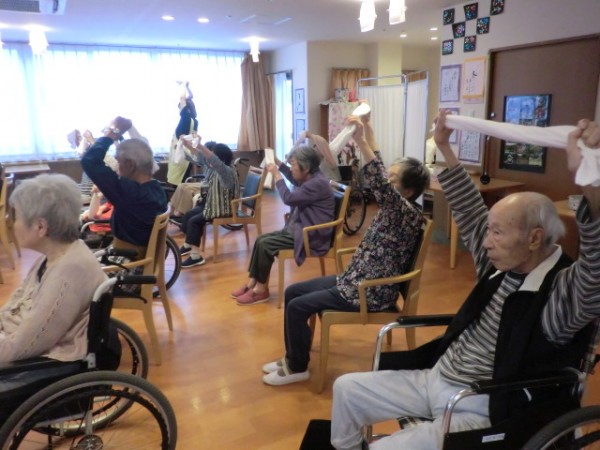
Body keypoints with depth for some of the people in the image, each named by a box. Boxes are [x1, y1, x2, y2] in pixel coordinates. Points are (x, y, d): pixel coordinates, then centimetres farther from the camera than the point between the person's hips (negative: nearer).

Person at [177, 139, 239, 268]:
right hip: (212, 204, 10)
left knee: (194, 221, -17)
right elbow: (201, 156, 11)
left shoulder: (227, 171, -22)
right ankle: (188, 245, 28)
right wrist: (188, 145, -2)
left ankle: (196, 256, -14)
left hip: (223, 209, -10)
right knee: (188, 215, 10)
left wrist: (199, 144, -44)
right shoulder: (214, 168, 6)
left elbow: (214, 160, -39)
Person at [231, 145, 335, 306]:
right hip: (299, 229, 10)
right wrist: (279, 164, 21)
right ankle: (252, 283, 4)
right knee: (260, 239, 2)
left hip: (310, 236, -10)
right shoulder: (309, 178, 8)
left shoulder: (318, 183, -22)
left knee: (265, 245, -17)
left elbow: (288, 198, -24)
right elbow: (295, 181, 32)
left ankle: (261, 289, -5)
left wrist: (276, 174, -13)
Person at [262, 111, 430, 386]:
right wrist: (367, 128, 7)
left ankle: (298, 368, 10)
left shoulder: (409, 213, -21)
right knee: (293, 292, 9)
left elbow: (380, 187, -39)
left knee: (297, 307, -12)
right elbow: (379, 175, 11)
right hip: (355, 280, 10)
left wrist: (361, 142, -44)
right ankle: (292, 357, 21)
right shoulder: (395, 208, 5)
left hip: (371, 292, -10)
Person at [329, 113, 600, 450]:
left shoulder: (562, 291, -20)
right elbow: (470, 212, 7)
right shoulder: (504, 267, 2)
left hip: (479, 411, -7)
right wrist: (444, 147, 5)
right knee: (346, 389, 9)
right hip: (434, 380, 8)